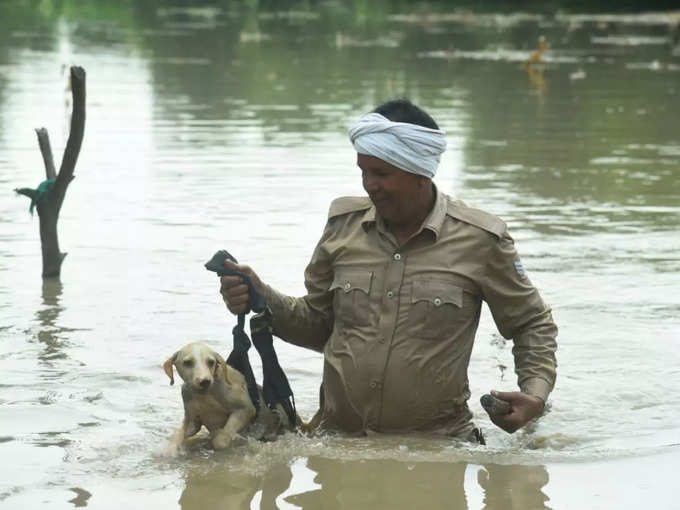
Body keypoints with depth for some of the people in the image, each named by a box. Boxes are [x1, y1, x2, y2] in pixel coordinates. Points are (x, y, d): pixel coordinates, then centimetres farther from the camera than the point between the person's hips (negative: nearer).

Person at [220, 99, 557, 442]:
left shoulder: (480, 241, -2)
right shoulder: (344, 224, 8)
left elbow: (532, 323, 10)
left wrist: (535, 393, -6)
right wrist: (261, 298, 0)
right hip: (338, 441, 2)